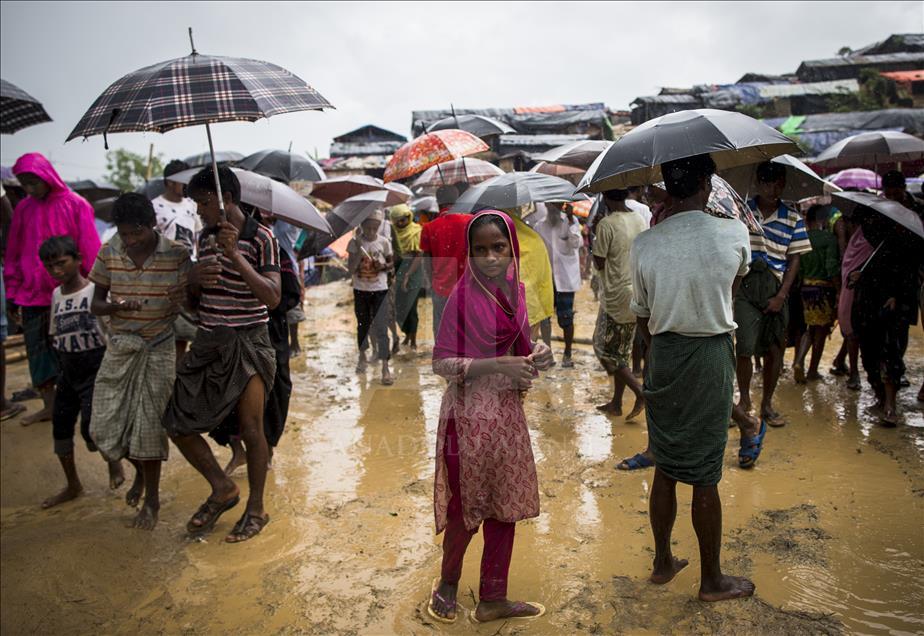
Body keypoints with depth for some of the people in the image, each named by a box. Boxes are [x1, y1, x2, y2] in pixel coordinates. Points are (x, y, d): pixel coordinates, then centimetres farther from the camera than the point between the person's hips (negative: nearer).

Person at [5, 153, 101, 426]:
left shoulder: (74, 205, -3)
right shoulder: (23, 209, 8)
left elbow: (90, 249, -4)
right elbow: (13, 255, 11)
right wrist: (12, 295, 10)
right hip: (33, 293, 4)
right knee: (38, 349, 8)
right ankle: (49, 406, 19)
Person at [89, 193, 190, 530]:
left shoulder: (177, 254, -10)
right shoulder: (109, 253, -2)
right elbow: (95, 304, 3)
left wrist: (180, 301, -27)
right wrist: (117, 306, -18)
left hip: (158, 350, -3)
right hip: (119, 347, 4)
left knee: (149, 426, 1)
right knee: (104, 427, 5)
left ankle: (152, 500, 21)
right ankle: (140, 472, 36)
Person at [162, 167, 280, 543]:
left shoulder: (260, 238, -10)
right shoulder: (205, 237, 9)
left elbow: (272, 298, -21)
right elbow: (194, 301, 16)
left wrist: (235, 255, -26)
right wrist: (194, 279, -8)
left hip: (248, 343, -7)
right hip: (208, 342, 7)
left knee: (251, 429, 1)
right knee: (176, 422, 6)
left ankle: (256, 509, 22)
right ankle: (222, 490, 26)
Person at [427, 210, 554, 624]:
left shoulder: (514, 290, 2)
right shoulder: (464, 296, -16)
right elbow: (440, 363, -18)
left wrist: (535, 356, -8)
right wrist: (497, 366, -26)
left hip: (508, 411, 6)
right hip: (471, 415, -6)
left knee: (504, 508, 14)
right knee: (468, 508, 9)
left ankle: (492, 599, 32)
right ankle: (447, 584, 37)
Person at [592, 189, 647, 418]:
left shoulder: (606, 224, -16)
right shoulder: (640, 221, 6)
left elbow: (599, 263, -12)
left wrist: (594, 243, 5)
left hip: (616, 296, -7)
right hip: (636, 294, 7)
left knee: (605, 349, 6)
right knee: (622, 351, 16)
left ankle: (640, 391, -5)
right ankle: (616, 402, 24)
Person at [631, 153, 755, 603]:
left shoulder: (644, 244, -5)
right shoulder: (733, 234, -9)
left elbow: (643, 316, 3)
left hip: (662, 356, 3)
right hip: (711, 355, -2)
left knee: (665, 468, 15)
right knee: (704, 476, 7)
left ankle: (663, 562, 32)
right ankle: (712, 580, 24)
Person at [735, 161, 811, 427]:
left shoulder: (792, 218, 7)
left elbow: (794, 259, 5)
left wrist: (782, 295, -4)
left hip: (776, 289, 2)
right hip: (745, 286, -2)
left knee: (774, 349, 6)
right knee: (745, 347, -8)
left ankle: (767, 403, 21)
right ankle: (745, 400, 13)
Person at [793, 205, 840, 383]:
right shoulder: (829, 238, -11)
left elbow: (796, 267, 3)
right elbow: (832, 268, -17)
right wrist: (840, 290, -11)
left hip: (806, 287, 5)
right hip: (824, 288, -5)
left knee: (811, 328, 18)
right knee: (821, 330, 9)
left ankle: (799, 362, -1)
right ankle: (813, 370, 15)